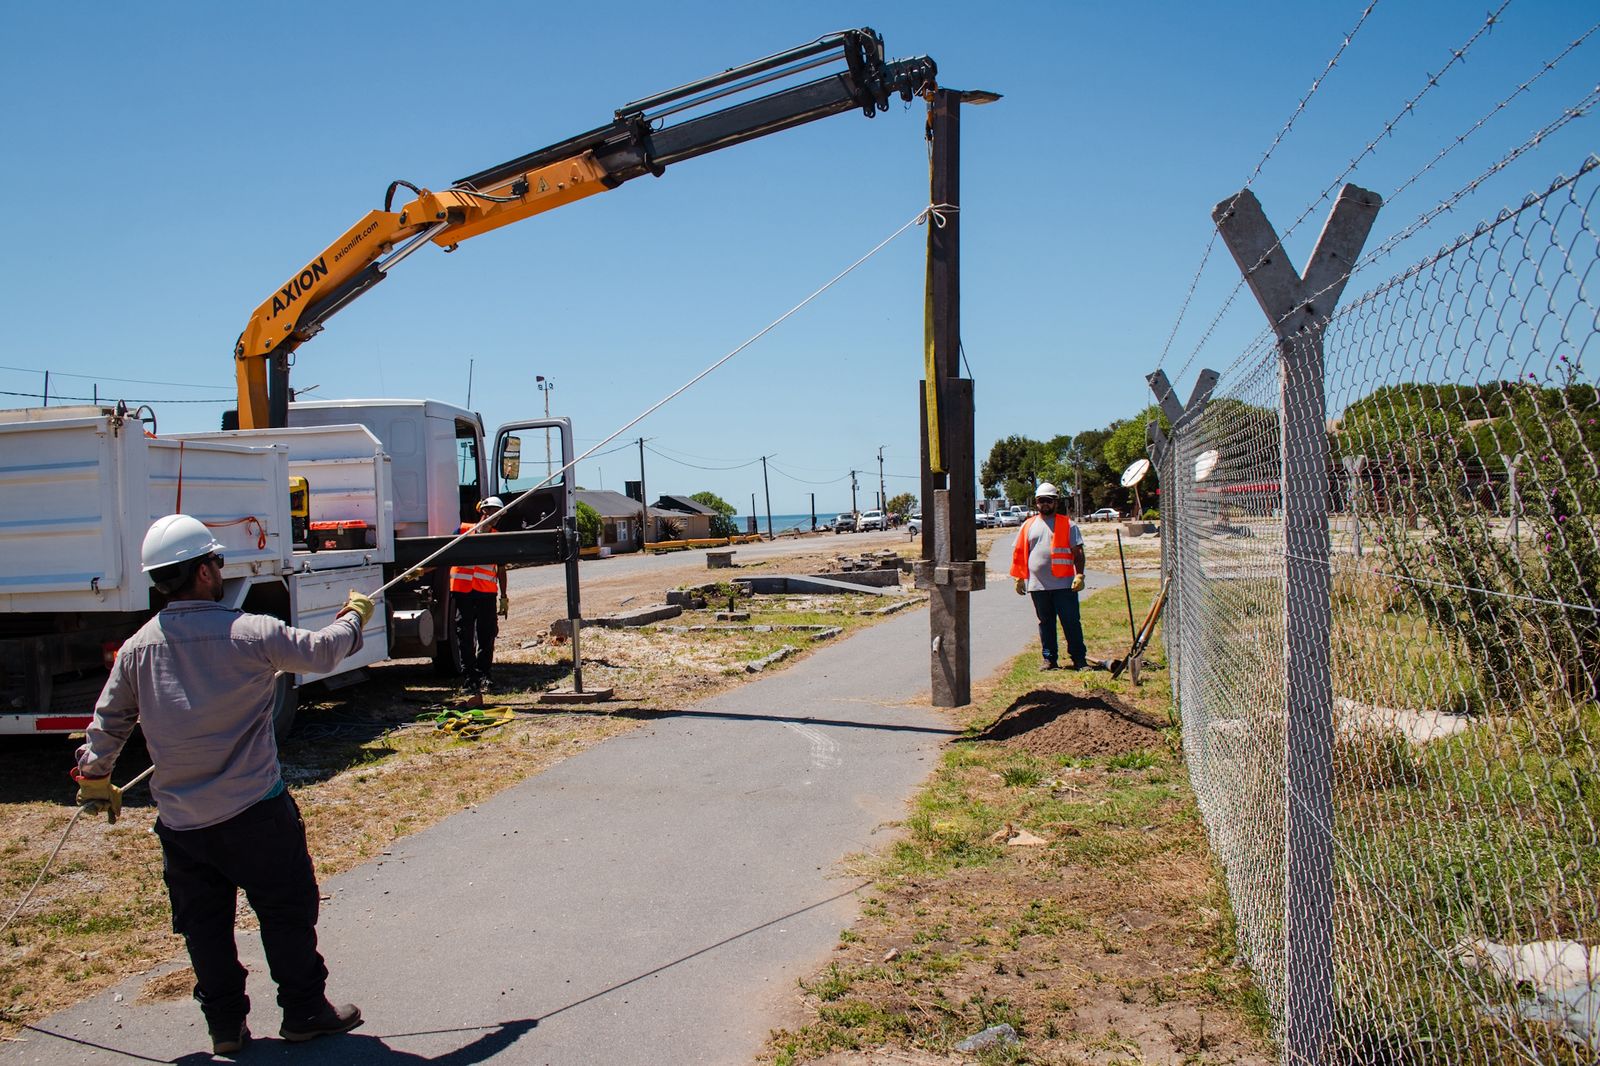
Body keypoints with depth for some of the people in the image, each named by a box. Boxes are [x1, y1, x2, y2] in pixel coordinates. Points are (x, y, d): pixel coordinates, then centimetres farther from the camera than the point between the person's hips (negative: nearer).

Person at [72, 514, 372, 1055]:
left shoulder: (137, 648, 0)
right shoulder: (250, 633, -14)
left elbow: (108, 720, 11)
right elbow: (321, 651, 0)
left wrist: (94, 777, 29)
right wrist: (354, 616, 20)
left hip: (180, 822, 4)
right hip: (254, 813, -4)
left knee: (204, 926, 16)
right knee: (287, 912, 11)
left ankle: (225, 1024, 24)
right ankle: (305, 1011, 20)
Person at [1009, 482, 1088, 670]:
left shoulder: (1068, 524, 4)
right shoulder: (1028, 526, 12)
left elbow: (1078, 552, 1)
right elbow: (1020, 554, 14)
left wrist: (1079, 575, -9)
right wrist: (1019, 578, 10)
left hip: (1064, 584, -3)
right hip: (1037, 585, 3)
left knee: (1071, 622, -1)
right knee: (1045, 623, 10)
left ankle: (1079, 658, 5)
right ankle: (1049, 659, 18)